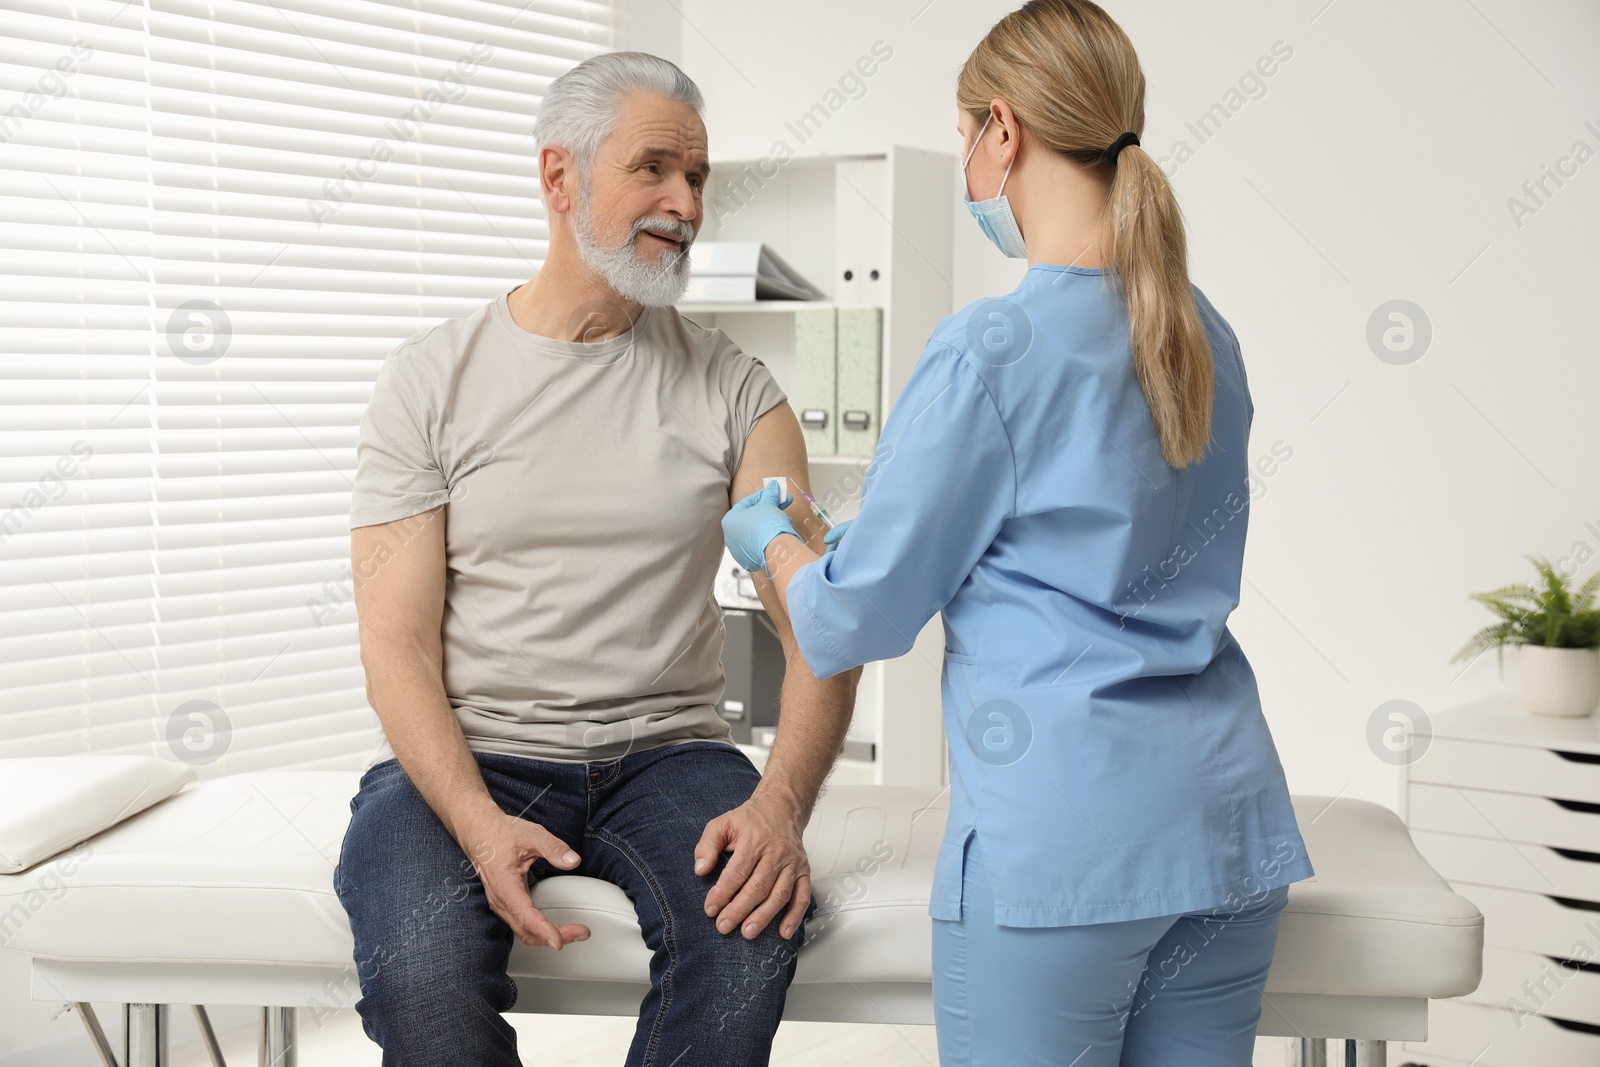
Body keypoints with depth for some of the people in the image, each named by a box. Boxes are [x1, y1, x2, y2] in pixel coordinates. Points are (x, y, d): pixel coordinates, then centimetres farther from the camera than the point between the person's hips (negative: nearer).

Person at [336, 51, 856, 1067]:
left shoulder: (733, 389, 5)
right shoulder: (435, 376, 2)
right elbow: (398, 644, -4)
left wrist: (781, 803, -23)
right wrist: (480, 824, -22)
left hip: (667, 751, 1)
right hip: (467, 755, -1)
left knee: (755, 933, -30)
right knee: (421, 963, -31)